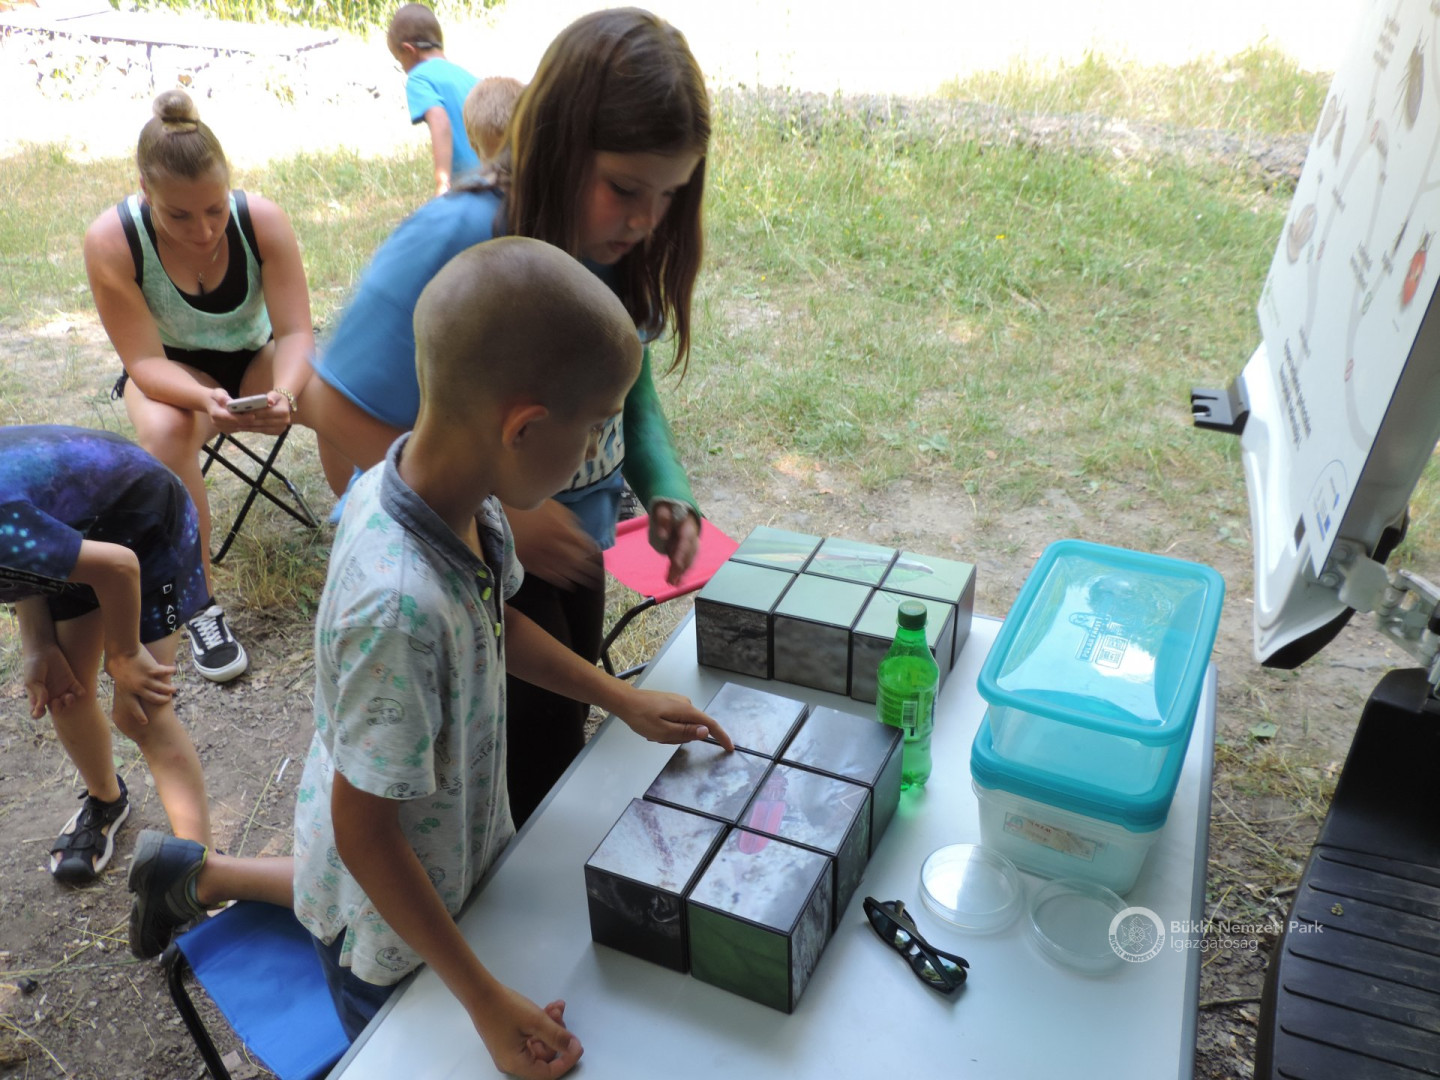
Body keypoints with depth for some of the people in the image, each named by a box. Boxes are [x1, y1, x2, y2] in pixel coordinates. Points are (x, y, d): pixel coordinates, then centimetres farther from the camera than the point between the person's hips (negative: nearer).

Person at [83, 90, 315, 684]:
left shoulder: (262, 219, -21)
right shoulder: (112, 241, -22)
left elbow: (296, 331, -21)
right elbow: (145, 362, -21)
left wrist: (284, 393, -42)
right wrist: (206, 400, -42)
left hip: (258, 356, 1)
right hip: (172, 370, -1)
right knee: (165, 430, -36)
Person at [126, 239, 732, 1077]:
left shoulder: (455, 485, -19)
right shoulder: (401, 609, -42)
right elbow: (364, 831, -29)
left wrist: (624, 700, -1)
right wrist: (488, 1003, -22)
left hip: (451, 828, 6)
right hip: (389, 911, -6)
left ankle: (196, 875, 45)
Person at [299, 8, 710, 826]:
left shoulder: (626, 256, -9)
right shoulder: (453, 245, -27)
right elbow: (339, 412, -24)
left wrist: (665, 490, -14)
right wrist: (502, 514, -29)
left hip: (567, 543, 6)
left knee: (560, 730, 23)